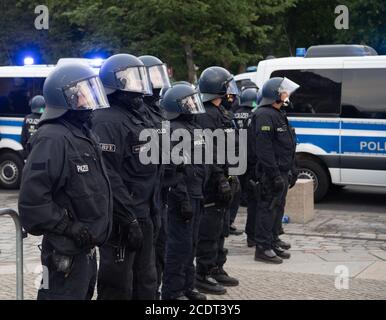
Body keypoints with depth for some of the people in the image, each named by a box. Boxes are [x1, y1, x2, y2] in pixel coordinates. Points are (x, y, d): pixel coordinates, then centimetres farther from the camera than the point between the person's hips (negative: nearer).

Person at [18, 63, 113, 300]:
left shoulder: (86, 135, 13)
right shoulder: (53, 139, -19)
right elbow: (32, 199, -26)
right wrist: (69, 228, -22)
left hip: (86, 248, 10)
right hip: (65, 252, -10)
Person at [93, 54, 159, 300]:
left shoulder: (141, 116, 15)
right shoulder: (108, 121, -16)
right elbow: (109, 176, -24)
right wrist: (128, 219, -24)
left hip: (144, 215, 10)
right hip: (123, 219, -10)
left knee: (146, 283, 18)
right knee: (119, 286, -1)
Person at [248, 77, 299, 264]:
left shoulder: (278, 115, 19)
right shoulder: (264, 115, -16)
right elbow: (264, 148, -23)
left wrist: (292, 171, 23)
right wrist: (275, 174, -25)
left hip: (281, 172, 11)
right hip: (271, 173, -11)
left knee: (278, 207, 17)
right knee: (268, 208, -7)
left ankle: (273, 241, 28)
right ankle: (263, 248, -2)